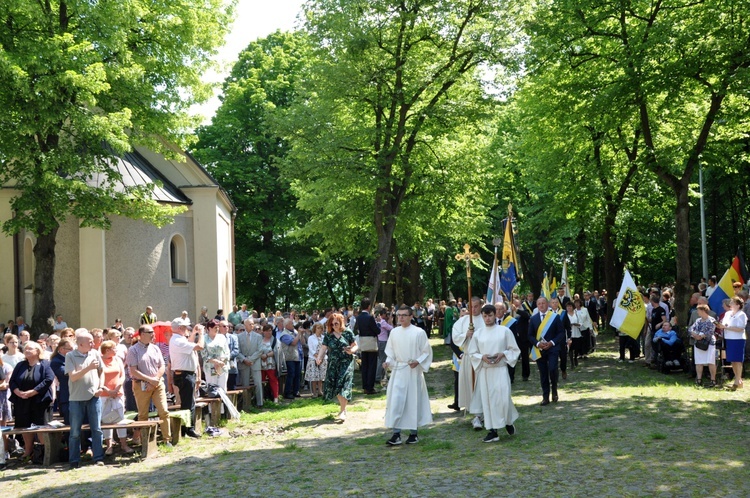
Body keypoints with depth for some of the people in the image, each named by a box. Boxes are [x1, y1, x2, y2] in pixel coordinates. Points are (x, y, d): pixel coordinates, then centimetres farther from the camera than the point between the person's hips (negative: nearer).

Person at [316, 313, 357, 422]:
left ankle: (343, 411, -8)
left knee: (343, 385, -11)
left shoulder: (347, 333, -1)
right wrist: (318, 358, -18)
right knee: (333, 385, 2)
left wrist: (351, 350, -16)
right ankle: (343, 408, 22)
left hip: (346, 363, -3)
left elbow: (355, 346, 5)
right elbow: (323, 348, -1)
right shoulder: (328, 336, 5)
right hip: (333, 364, 3)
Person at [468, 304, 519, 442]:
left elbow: (514, 350, 4)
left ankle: (509, 421, 21)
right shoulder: (478, 334, 5)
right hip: (484, 371, 2)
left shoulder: (505, 331, -1)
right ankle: (492, 431, 7)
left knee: (503, 398, -8)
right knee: (487, 399, 1)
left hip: (500, 370, -2)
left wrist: (503, 354, -13)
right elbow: (472, 352, 9)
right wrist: (482, 357, -10)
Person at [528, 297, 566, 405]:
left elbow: (561, 333, -2)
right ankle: (545, 397, 10)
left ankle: (554, 389, 7)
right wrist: (537, 343, -11)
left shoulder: (555, 317, 0)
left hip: (552, 348, -2)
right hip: (539, 350, 2)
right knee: (543, 374, 4)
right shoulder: (533, 319, 7)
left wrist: (552, 342, -14)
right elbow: (530, 335, 8)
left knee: (552, 369, -18)